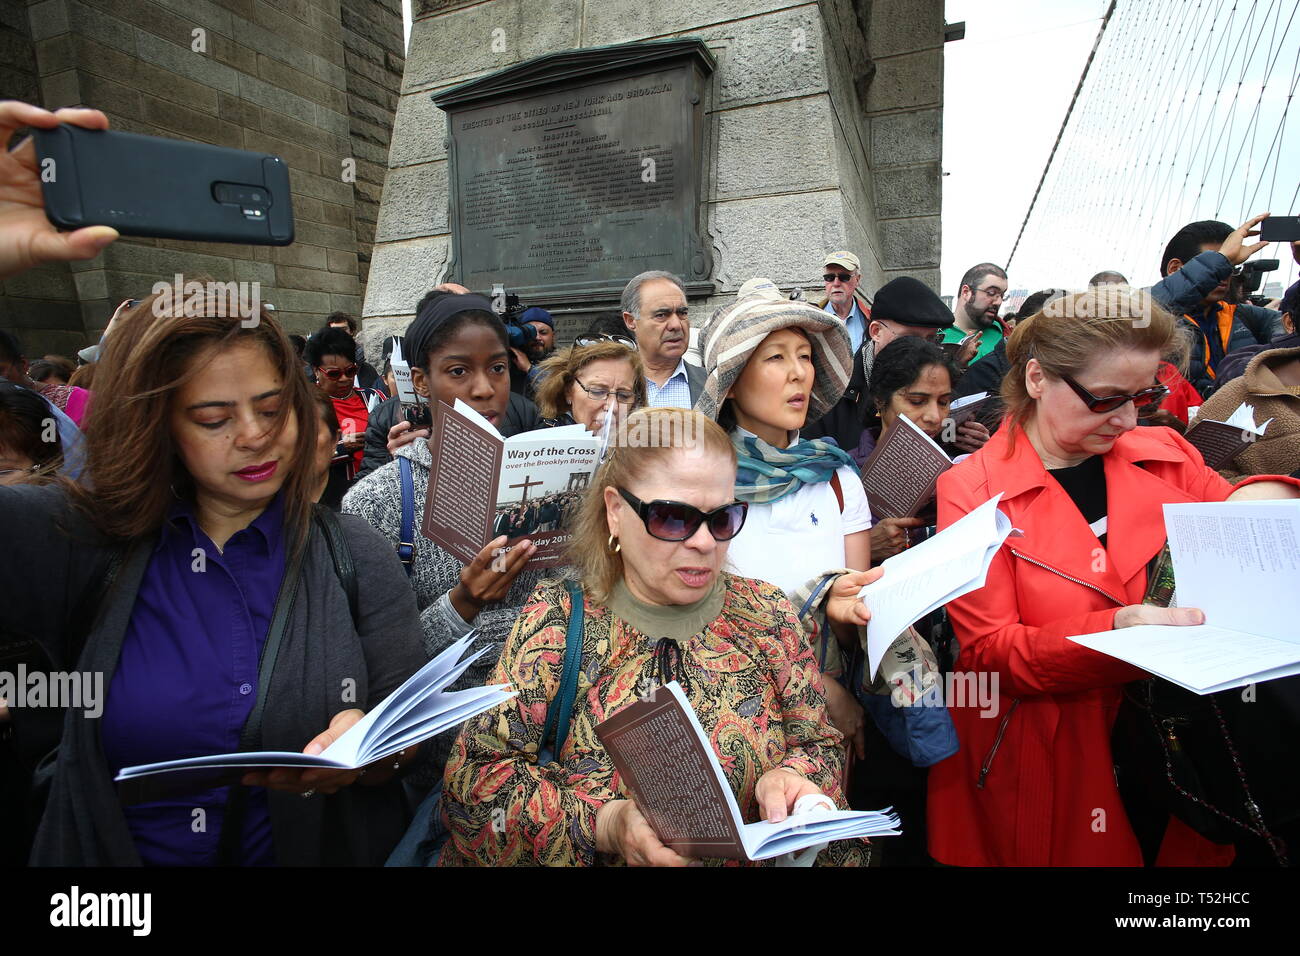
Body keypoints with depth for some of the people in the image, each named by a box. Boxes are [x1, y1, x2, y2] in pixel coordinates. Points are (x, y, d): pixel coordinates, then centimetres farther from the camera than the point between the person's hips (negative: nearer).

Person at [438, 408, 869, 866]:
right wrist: (605, 826, -22)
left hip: (751, 854, 2)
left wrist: (788, 777, -14)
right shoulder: (557, 618, -7)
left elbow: (821, 747, 7)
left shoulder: (767, 617, -1)